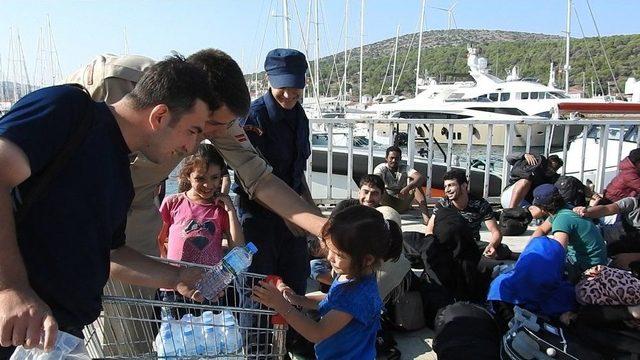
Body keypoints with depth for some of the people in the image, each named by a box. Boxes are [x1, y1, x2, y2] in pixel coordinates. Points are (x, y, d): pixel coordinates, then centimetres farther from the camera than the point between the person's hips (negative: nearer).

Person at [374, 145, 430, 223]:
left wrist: (407, 188, -39)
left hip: (401, 206, 2)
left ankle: (426, 217, -29)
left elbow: (421, 178, -22)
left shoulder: (404, 168, -3)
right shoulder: (381, 168, -6)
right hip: (386, 203, -2)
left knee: (416, 185, -18)